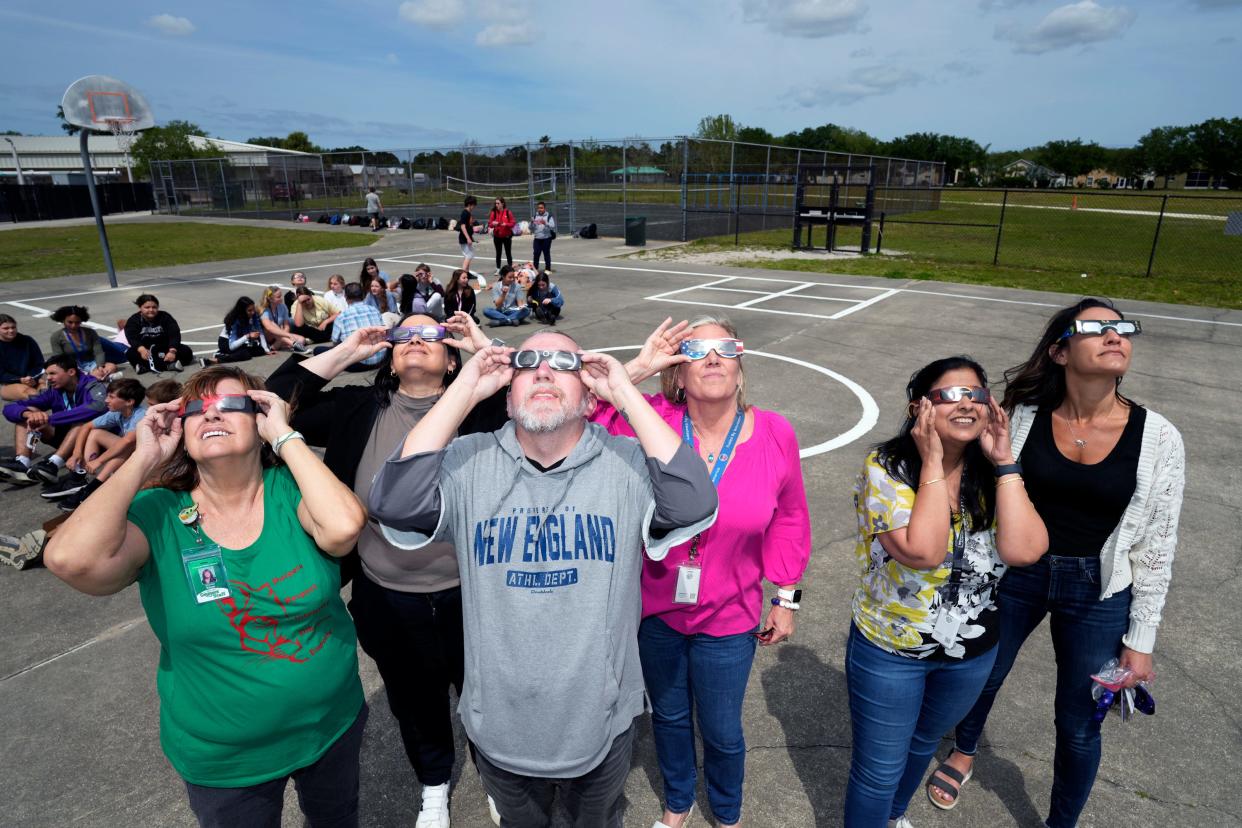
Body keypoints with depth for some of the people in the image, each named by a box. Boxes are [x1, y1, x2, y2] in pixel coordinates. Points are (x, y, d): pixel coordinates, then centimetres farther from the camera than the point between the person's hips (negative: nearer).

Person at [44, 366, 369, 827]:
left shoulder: (290, 489, -16)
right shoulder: (158, 515, -15)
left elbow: (344, 527, -37)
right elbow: (69, 560, -34)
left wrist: (285, 435, -29)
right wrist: (144, 459, -24)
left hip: (332, 724, 1)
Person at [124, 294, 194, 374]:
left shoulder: (165, 317, -3)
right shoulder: (133, 321, -4)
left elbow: (174, 334, -17)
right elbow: (132, 338, -21)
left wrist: (172, 351, -35)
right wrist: (142, 349, -44)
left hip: (165, 349, 1)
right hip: (145, 350, -1)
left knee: (186, 351, -22)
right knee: (131, 353, -33)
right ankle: (168, 365, -47)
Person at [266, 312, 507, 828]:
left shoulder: (475, 407, -9)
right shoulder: (359, 409, 0)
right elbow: (276, 402, -4)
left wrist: (485, 345, -14)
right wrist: (346, 351, -5)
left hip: (467, 594, -2)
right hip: (386, 600, 3)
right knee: (413, 703, 26)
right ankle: (433, 783, 55)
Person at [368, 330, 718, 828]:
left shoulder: (627, 464, -14)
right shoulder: (468, 465, -12)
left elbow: (694, 507, -30)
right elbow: (395, 505, -27)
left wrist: (626, 394, -28)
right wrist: (465, 391, -26)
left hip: (602, 725, 0)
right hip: (499, 727, 1)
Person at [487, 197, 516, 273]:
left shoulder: (508, 212, -5)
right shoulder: (493, 213, -1)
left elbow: (513, 223, -5)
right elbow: (490, 224, -1)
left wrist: (506, 224, -20)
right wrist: (493, 224, -23)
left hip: (507, 236, -2)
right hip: (497, 236, 2)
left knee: (508, 253, 6)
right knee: (498, 253, 8)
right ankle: (498, 269, 13)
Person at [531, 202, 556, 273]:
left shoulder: (549, 216, -1)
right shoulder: (535, 216, 11)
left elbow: (552, 226, -12)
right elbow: (531, 229, 12)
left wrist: (545, 223, -26)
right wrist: (532, 223, -7)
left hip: (546, 238, -3)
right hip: (537, 238, 3)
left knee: (546, 253, -1)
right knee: (536, 254, 1)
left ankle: (548, 269, 7)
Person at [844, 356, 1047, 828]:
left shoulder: (994, 475, -8)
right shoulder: (886, 468, -21)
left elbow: (1023, 550, -24)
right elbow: (922, 552, -34)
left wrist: (1004, 462, -22)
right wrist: (933, 463, -31)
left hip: (973, 652, 5)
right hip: (890, 651, -5)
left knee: (924, 743, 29)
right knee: (879, 769, 11)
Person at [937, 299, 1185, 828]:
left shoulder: (1158, 439, -13)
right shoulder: (1023, 416, -13)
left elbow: (1157, 545, -5)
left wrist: (1141, 639, -3)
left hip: (1097, 593, 0)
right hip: (1013, 575, 1)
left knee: (1078, 725, 15)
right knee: (981, 677, 22)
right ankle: (964, 754, 55)